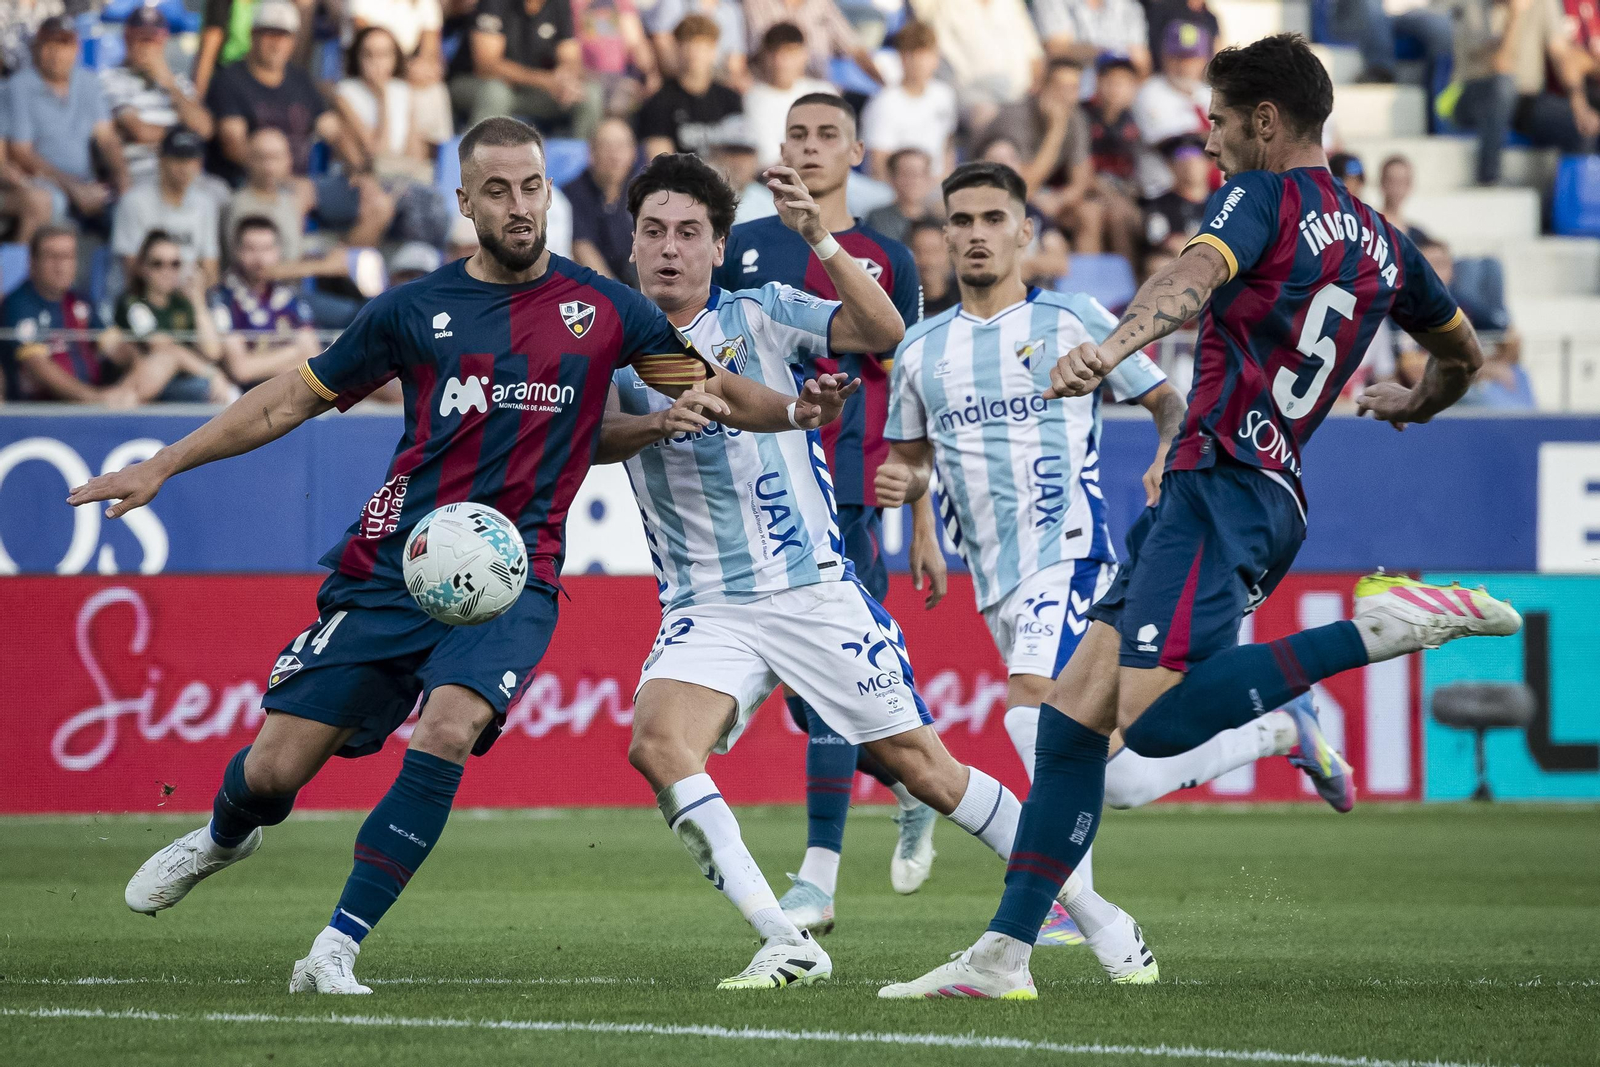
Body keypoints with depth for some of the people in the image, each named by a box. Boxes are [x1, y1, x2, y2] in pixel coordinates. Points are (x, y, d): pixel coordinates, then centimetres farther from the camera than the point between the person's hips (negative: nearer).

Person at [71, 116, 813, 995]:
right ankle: (224, 838, 39)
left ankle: (334, 952, -21)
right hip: (393, 565, 1)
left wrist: (802, 409, -7)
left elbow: (711, 392, 13)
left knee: (446, 733, -28)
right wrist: (160, 467, 12)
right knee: (275, 767, -1)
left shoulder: (604, 309, 5)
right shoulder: (416, 310, 6)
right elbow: (295, 397, 14)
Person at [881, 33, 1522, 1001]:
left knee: (1153, 720, -25)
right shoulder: (1381, 242, 20)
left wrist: (1112, 347, -42)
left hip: (1222, 481, -9)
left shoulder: (1265, 197, -2)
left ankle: (1380, 627, -19)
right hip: (1272, 494, 9)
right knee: (1073, 713, 5)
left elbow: (1196, 275, -24)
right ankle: (1005, 955, 1)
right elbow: (1465, 354, 34)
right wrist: (1415, 406, 56)